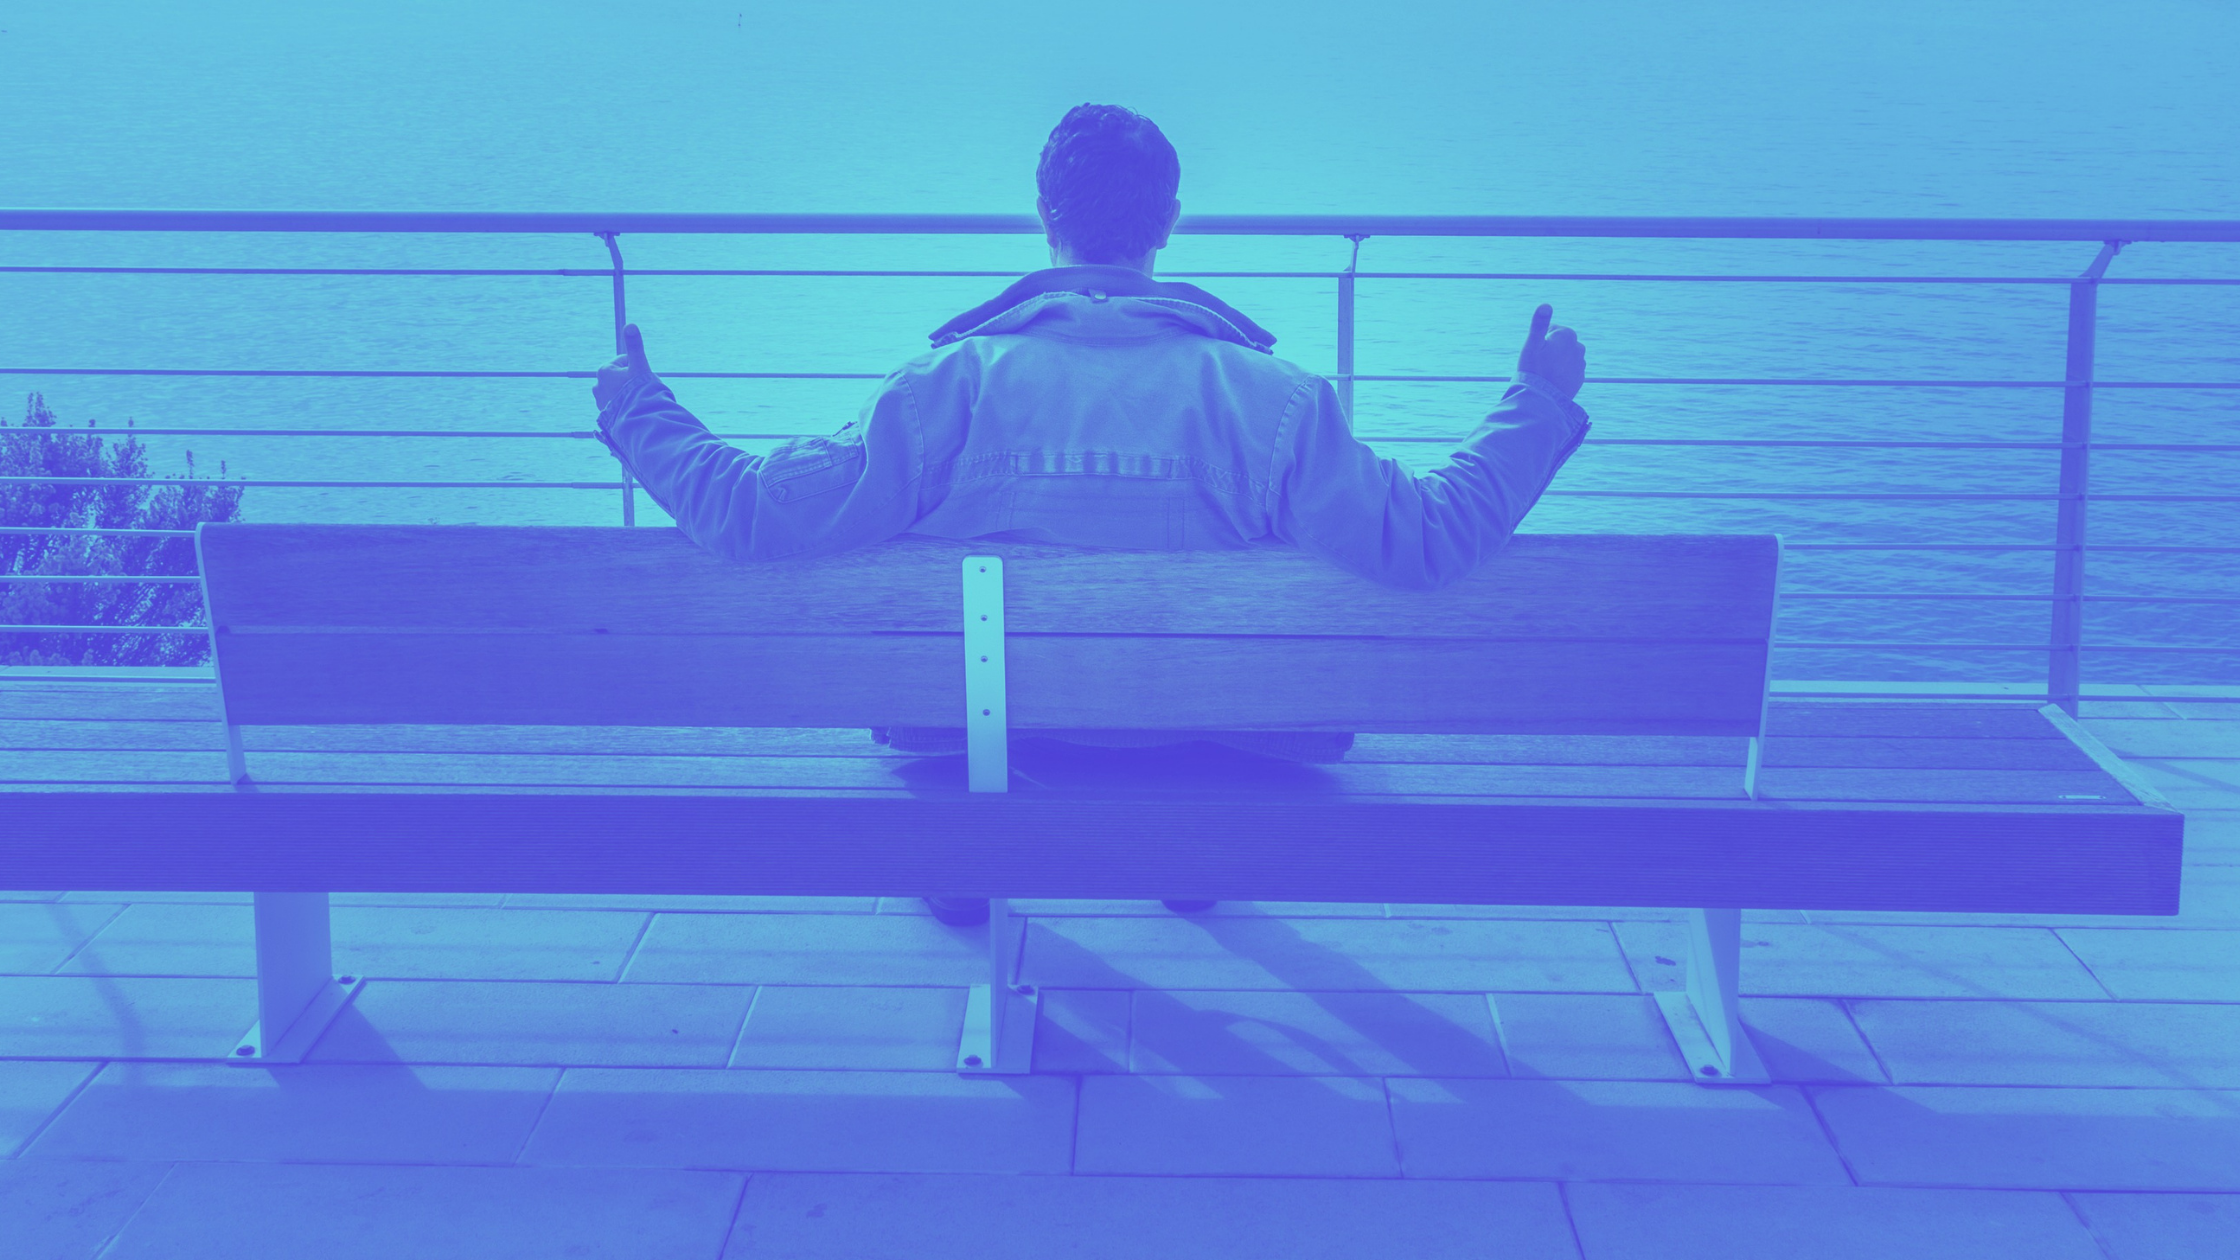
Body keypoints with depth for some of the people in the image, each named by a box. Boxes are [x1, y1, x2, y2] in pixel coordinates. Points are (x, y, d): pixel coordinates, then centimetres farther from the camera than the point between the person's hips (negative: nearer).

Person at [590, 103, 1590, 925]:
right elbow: (1430, 540, -19)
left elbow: (756, 516, -20)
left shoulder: (956, 379, -20)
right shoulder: (1266, 392, -20)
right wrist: (1539, 404, -6)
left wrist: (638, 413, -2)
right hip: (1205, 736, 0)